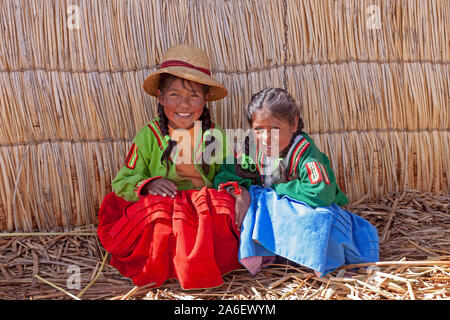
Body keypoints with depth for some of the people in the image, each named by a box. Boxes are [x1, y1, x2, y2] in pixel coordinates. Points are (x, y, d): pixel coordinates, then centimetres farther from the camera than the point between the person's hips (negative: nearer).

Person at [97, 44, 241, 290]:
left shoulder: (216, 136, 6)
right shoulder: (149, 135, 2)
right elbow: (122, 182, 4)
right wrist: (149, 184, -17)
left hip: (205, 212, 1)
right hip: (156, 211, -1)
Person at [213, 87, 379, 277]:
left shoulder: (304, 151, -26)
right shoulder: (253, 148, -9)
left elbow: (320, 194, -36)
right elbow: (226, 173, -2)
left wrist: (277, 187, -23)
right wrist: (240, 192, -26)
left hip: (310, 210, -5)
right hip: (272, 212, 6)